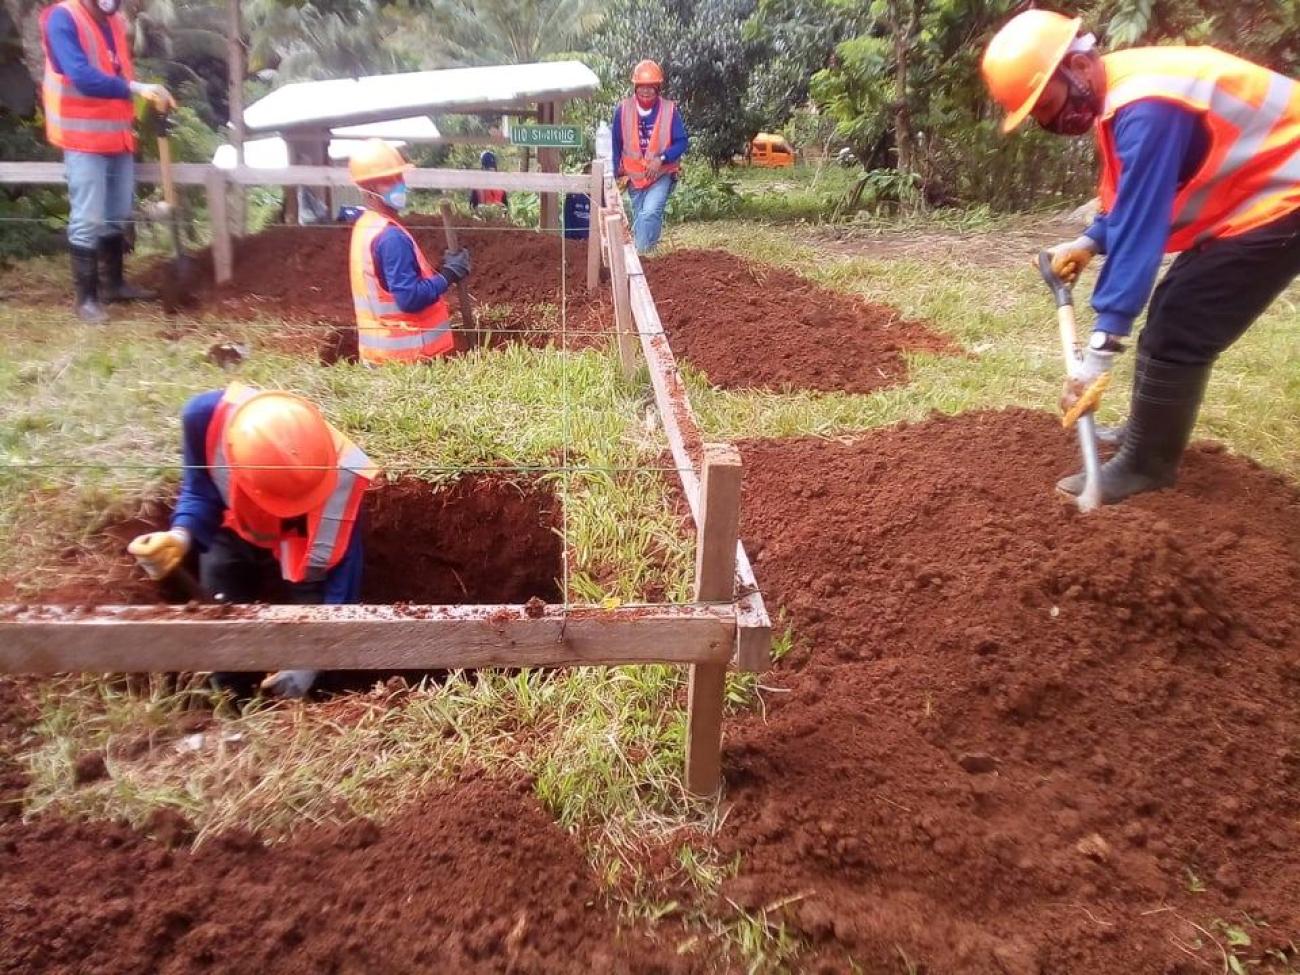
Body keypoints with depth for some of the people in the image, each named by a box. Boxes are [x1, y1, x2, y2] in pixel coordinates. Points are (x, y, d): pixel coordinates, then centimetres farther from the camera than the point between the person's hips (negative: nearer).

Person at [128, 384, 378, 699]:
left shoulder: (341, 473, -42)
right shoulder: (207, 416, -39)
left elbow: (341, 567, -33)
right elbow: (200, 492, -20)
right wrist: (181, 535, -42)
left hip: (306, 537, -2)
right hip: (235, 531, 2)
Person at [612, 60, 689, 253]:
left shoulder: (669, 110, -8)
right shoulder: (623, 109, -5)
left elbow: (682, 142, -8)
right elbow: (614, 144, 2)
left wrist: (661, 159, -21)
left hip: (661, 175, -3)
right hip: (634, 176, 3)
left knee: (650, 213, -24)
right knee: (639, 218, 12)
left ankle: (641, 253, -19)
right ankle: (641, 252, 29)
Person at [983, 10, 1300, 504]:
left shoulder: (1147, 107, -28)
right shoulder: (1121, 92, 3)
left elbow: (1140, 225, -32)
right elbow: (1131, 201, 15)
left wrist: (1101, 347, -32)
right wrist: (1089, 242, 1)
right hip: (1245, 198, 10)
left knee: (1176, 334, -9)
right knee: (1170, 316, 16)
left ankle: (1144, 466, 4)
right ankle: (1149, 433, 30)